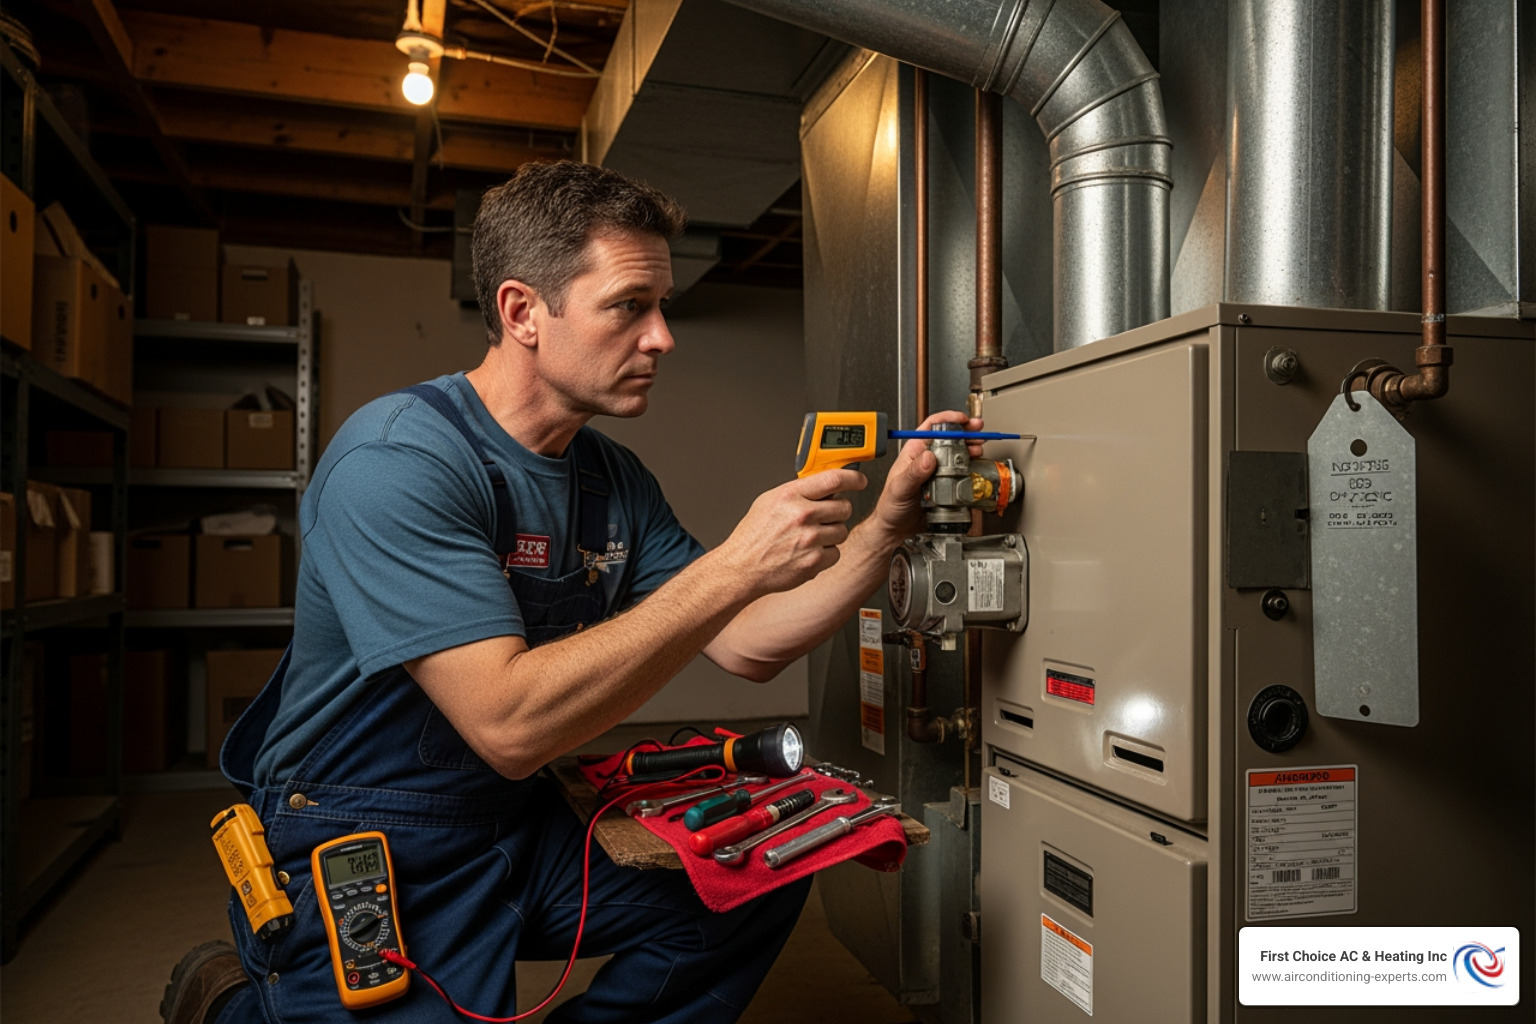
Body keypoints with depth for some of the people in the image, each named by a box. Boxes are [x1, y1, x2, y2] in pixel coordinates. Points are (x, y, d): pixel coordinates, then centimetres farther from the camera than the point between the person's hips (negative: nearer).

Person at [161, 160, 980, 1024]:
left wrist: (884, 527, -11)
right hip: (354, 856, -6)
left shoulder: (616, 480, 2)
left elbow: (745, 648, 1)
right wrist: (737, 567, -31)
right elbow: (510, 723, -31)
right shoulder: (398, 460, -22)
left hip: (517, 824, 6)